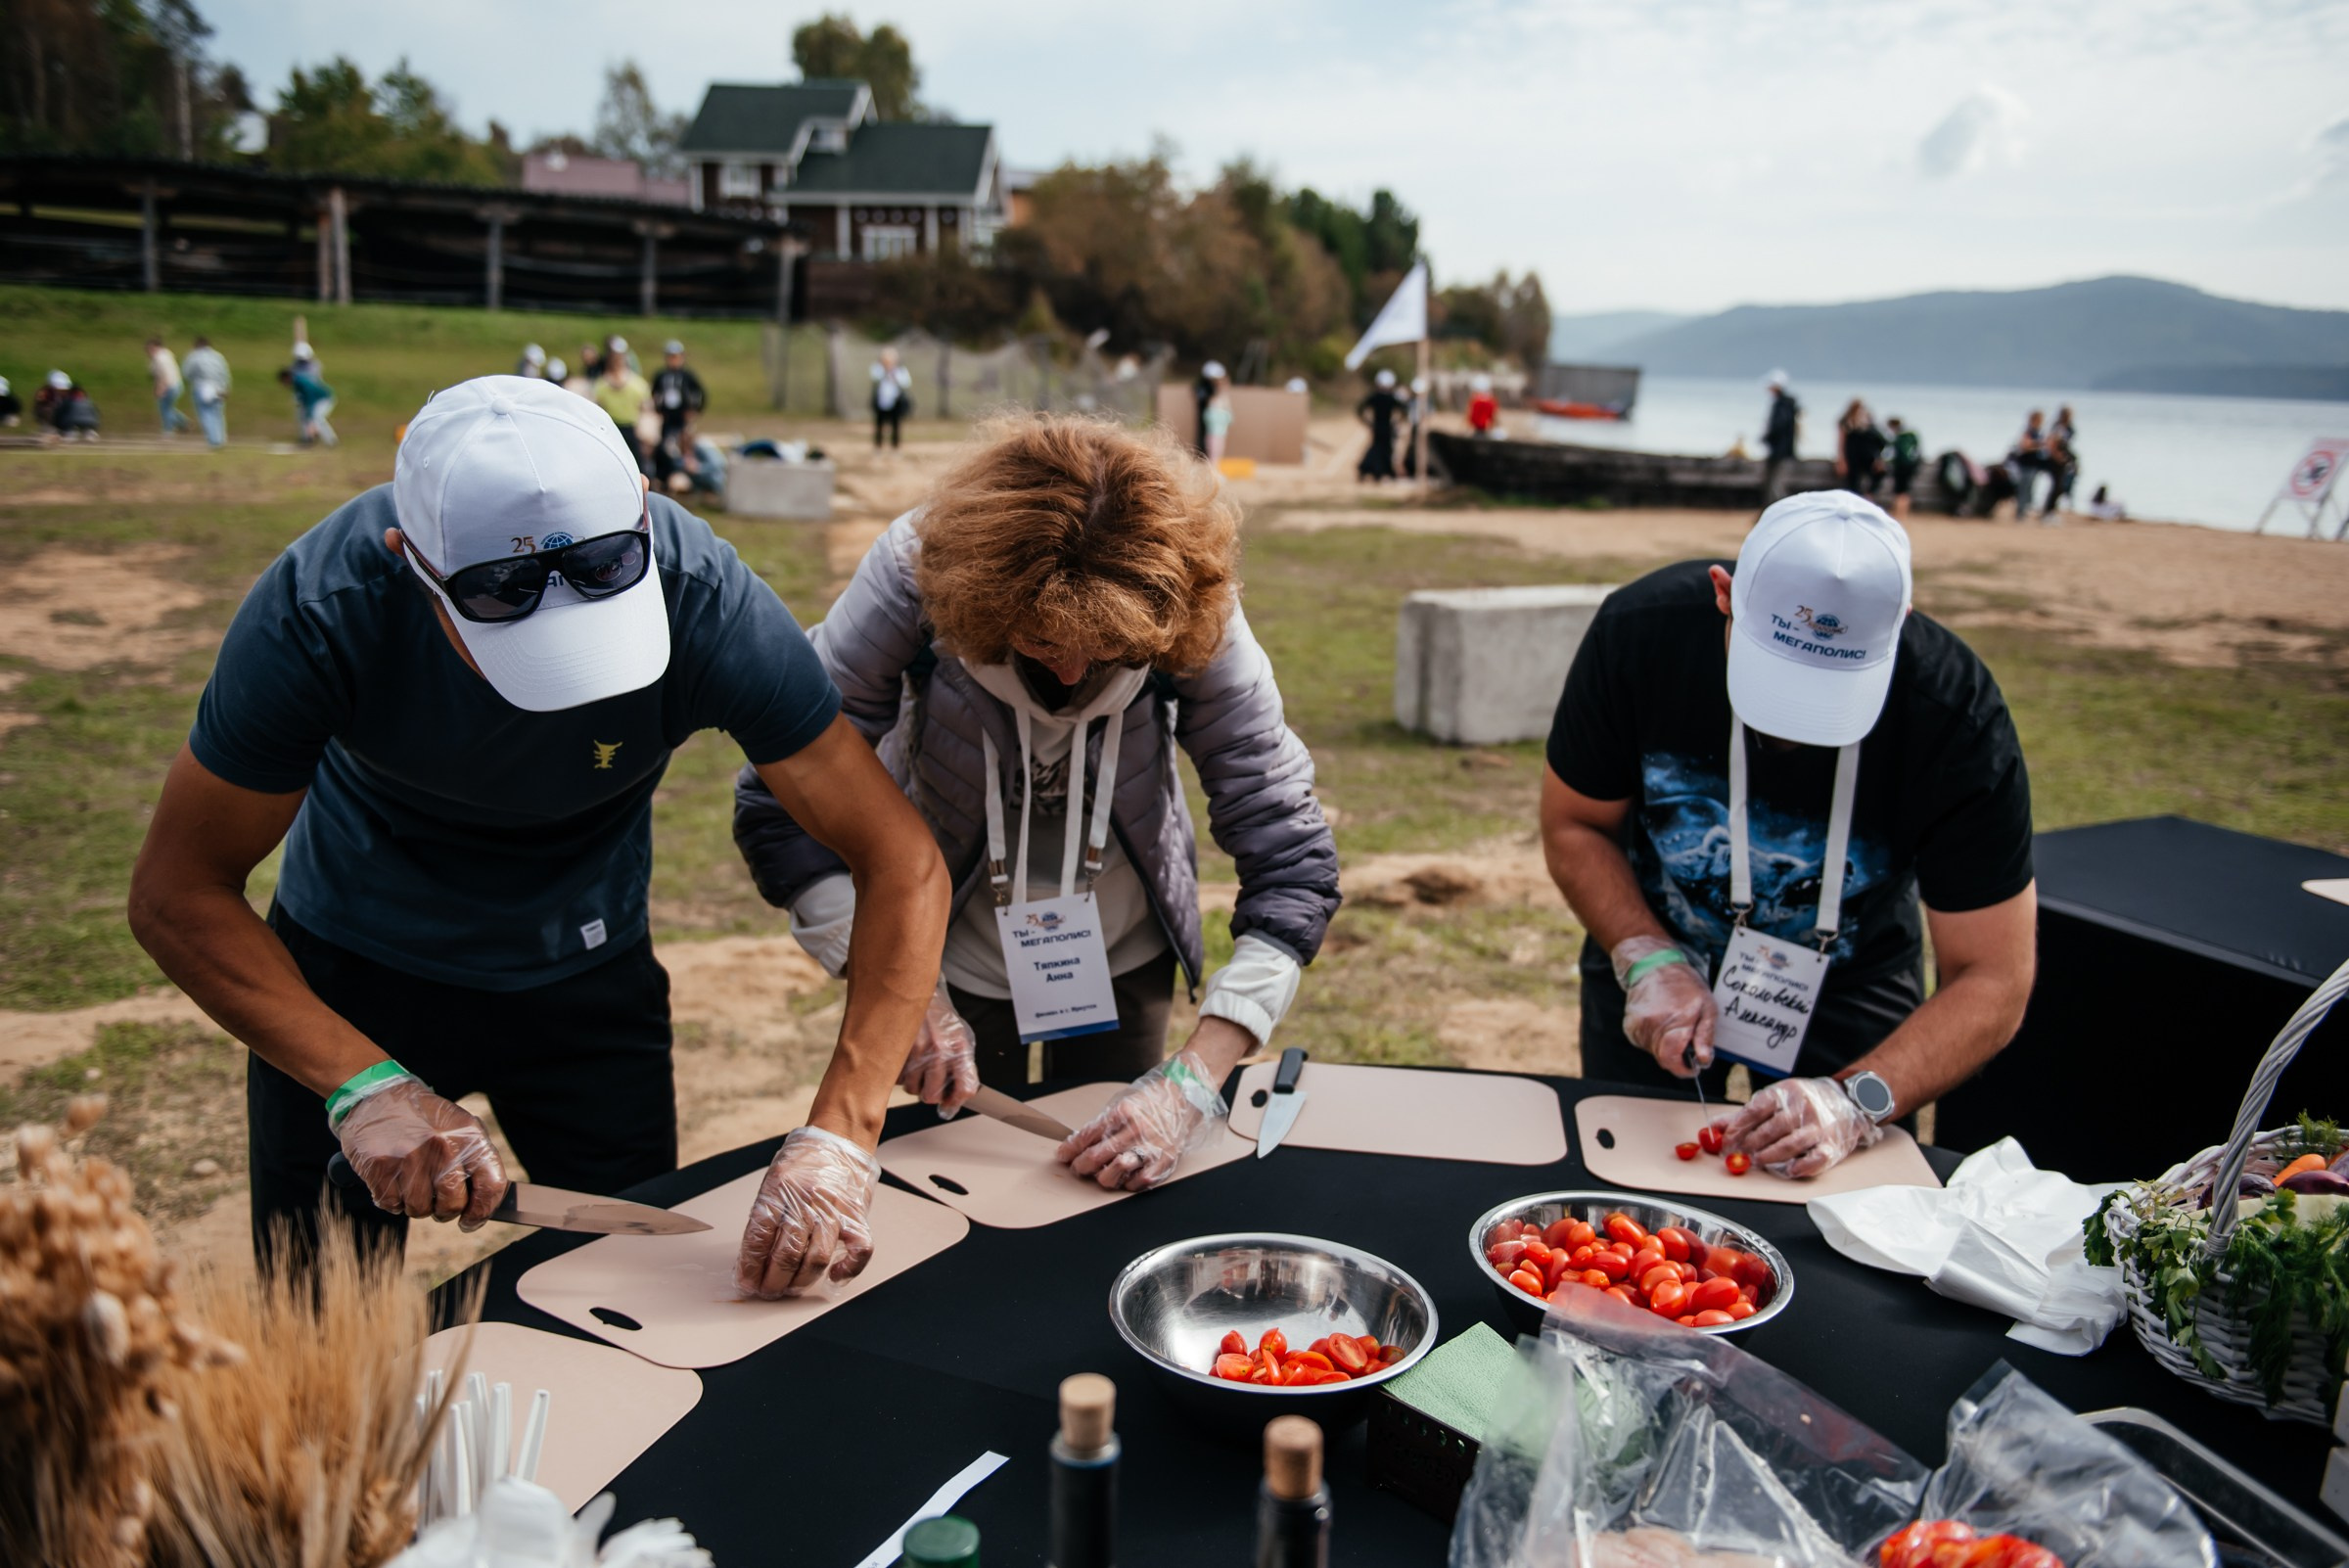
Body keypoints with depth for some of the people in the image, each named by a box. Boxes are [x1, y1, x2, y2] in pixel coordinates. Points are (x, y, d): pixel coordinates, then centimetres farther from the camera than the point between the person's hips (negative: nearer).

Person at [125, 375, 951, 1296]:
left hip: (588, 975, 1)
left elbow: (902, 861, -31)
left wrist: (837, 1140, -41)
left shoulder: (702, 596, -31)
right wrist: (364, 1083, -37)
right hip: (352, 968, 0)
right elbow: (177, 893, -23)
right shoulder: (323, 604, -31)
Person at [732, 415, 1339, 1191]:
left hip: (1122, 955, 1)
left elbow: (1292, 862, -29)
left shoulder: (1195, 618, -29)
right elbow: (779, 804, -27)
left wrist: (1192, 1082, -37)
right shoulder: (919, 572, -31)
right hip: (954, 957, -1)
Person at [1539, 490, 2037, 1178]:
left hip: (1848, 982, -1)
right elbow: (1574, 826, -12)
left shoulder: (1958, 715, -30)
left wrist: (1854, 1101, -39)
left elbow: (1992, 981, -26)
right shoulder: (1641, 631, -28)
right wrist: (1649, 960, -27)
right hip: (1653, 947, 1)